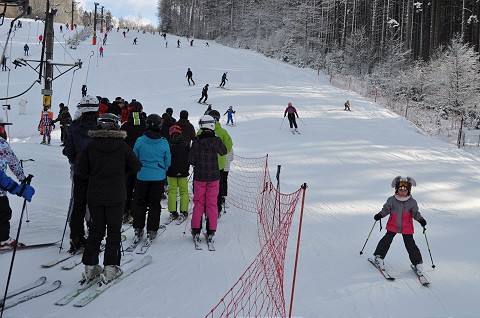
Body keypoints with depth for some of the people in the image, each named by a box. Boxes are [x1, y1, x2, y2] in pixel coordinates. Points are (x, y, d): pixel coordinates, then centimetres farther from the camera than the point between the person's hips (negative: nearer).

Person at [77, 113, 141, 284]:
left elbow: (81, 169, -3)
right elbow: (137, 166, -1)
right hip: (116, 196, -2)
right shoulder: (122, 146, -7)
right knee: (114, 231, 6)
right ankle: (110, 268, 4)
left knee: (95, 230, 13)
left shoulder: (91, 146, -3)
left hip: (94, 196, 2)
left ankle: (90, 266, 15)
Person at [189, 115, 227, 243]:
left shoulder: (196, 141, -10)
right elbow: (224, 152, 10)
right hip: (214, 176, 0)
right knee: (212, 203, 8)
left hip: (199, 176, 0)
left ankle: (196, 231, 10)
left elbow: (191, 160, -7)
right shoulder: (216, 140, -10)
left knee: (198, 203, 10)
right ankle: (211, 232, 8)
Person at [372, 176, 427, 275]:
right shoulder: (391, 200, -6)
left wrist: (421, 220, -12)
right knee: (386, 240, -1)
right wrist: (380, 215, -15)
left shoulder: (412, 202, -5)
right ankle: (379, 257, 16)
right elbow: (386, 209, 1)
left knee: (410, 245, -1)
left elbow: (415, 213, 3)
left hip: (407, 228, 0)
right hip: (392, 226, 1)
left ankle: (417, 263, 10)